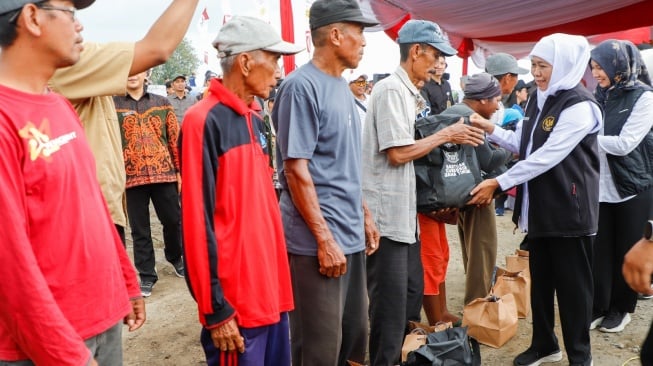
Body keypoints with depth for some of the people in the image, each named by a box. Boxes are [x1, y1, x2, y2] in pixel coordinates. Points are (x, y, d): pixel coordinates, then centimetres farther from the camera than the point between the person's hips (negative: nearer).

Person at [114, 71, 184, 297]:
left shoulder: (162, 103, 9)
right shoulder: (113, 105, 3)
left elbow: (175, 138, 8)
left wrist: (180, 170, 5)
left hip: (164, 173, 1)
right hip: (131, 177, -1)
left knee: (173, 220, 9)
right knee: (139, 229, 7)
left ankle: (175, 257, 36)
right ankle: (146, 275, 20)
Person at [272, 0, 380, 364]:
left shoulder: (342, 86, 12)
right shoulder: (301, 86, -14)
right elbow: (296, 170, -18)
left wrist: (364, 215, 16)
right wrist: (324, 238, -18)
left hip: (351, 236, 8)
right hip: (318, 242, -8)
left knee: (355, 334, 19)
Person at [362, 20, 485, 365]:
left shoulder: (406, 91, 14)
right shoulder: (391, 89, -15)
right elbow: (398, 153, -20)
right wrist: (446, 135, -10)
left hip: (403, 212, 10)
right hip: (386, 214, -10)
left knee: (412, 292, 19)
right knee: (390, 304, 0)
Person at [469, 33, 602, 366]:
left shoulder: (579, 106, -16)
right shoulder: (538, 100, 10)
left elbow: (546, 157, -23)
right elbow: (523, 145, 14)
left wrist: (498, 183, -24)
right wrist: (491, 130, -1)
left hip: (570, 209, -8)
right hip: (540, 207, 8)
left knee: (572, 284, 5)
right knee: (540, 279, 16)